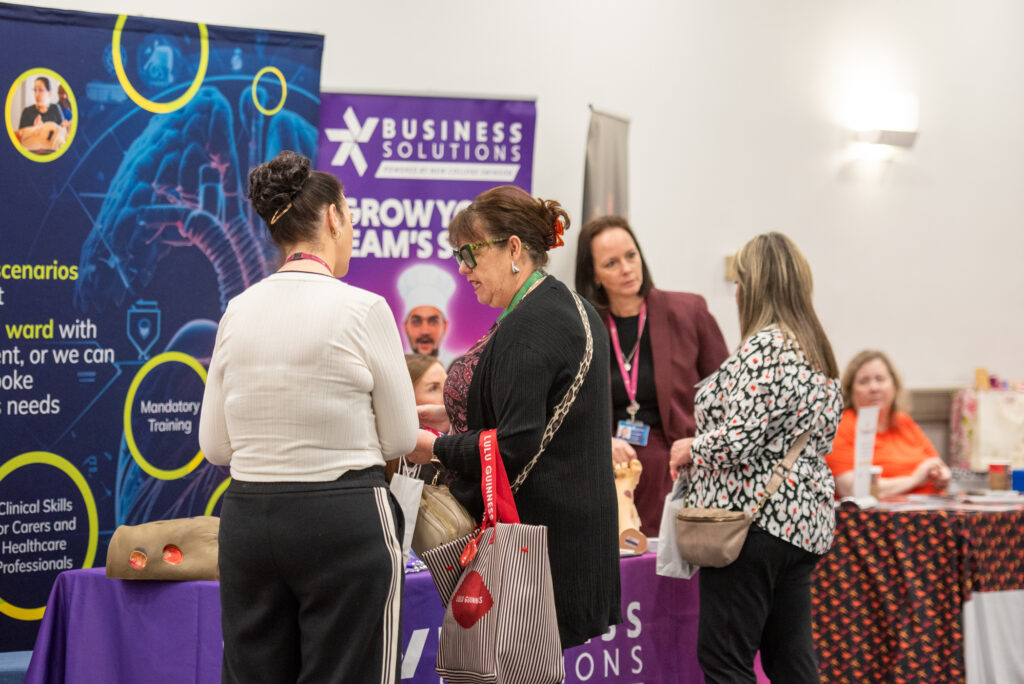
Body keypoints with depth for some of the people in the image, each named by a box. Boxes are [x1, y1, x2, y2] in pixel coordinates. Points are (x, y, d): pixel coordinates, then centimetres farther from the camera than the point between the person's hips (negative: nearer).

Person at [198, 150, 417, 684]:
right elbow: (399, 440, -3)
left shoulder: (238, 312, 3)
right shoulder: (362, 310, -11)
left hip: (246, 517, 5)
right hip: (342, 519, -5)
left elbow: (216, 444, 7)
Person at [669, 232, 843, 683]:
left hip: (754, 517, -10)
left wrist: (690, 449, -2)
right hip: (804, 519, 10)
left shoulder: (765, 348, -15)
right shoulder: (816, 351, 15)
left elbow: (737, 441, -21)